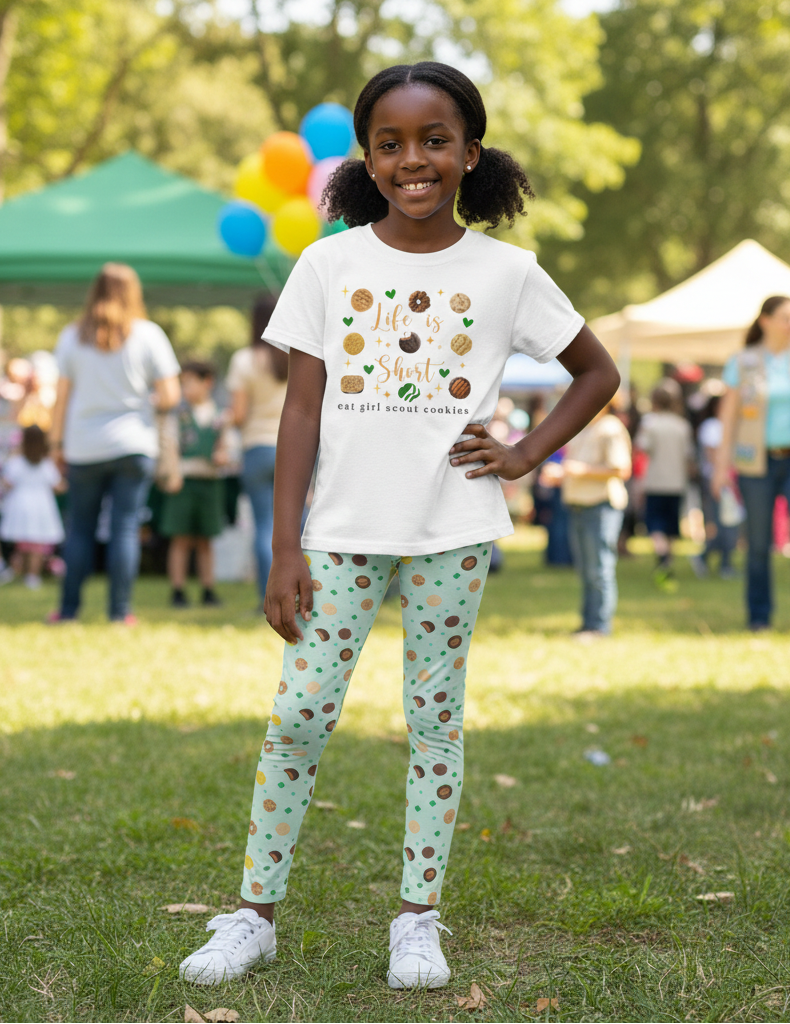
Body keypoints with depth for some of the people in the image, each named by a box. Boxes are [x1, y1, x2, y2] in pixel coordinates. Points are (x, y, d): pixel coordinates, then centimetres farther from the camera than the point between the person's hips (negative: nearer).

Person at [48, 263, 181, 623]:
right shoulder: (148, 334, 0)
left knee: (79, 528, 9)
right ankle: (120, 611, 1)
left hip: (83, 448, 1)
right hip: (133, 445, -1)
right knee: (125, 527, 1)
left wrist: (57, 440, 10)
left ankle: (69, 607, 11)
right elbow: (170, 396, -3)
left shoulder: (72, 336, 3)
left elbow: (62, 396, 2)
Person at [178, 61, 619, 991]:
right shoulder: (329, 264, 0)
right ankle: (254, 912, 11)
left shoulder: (506, 272, 0)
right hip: (342, 529, 0)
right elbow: (302, 407, -1)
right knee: (299, 715, -1)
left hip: (454, 531, 0)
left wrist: (525, 454, -1)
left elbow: (597, 371, 12)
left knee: (436, 719, 6)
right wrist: (284, 548, -5)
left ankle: (419, 920, 17)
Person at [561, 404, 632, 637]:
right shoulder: (580, 430, 21)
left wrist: (584, 469, -19)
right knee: (584, 571, 9)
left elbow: (621, 469, -16)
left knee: (599, 570, -8)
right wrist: (559, 475, 11)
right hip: (578, 506, 9)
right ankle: (588, 622, 13)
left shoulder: (610, 429, -7)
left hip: (601, 505, -9)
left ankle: (599, 626, -6)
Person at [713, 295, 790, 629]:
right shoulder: (743, 362, 1)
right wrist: (723, 463, -1)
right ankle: (759, 616, 13)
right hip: (757, 462, -1)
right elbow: (729, 414, 3)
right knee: (759, 542, 2)